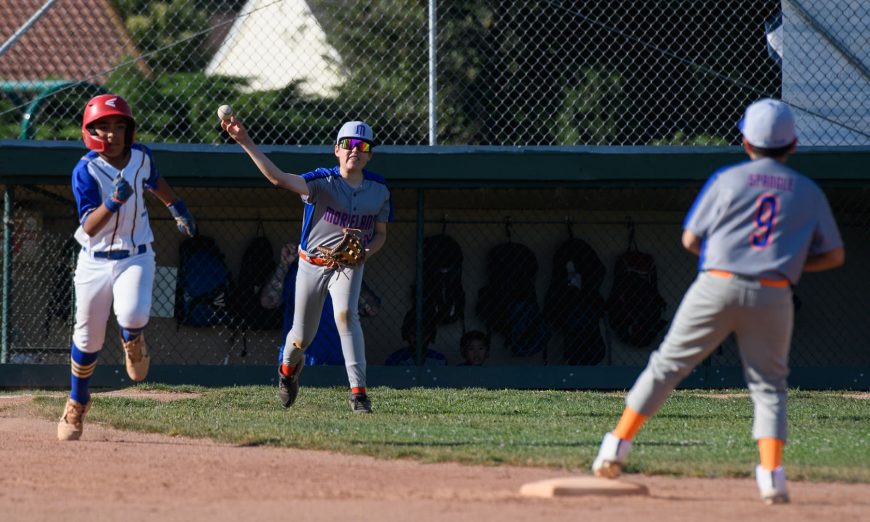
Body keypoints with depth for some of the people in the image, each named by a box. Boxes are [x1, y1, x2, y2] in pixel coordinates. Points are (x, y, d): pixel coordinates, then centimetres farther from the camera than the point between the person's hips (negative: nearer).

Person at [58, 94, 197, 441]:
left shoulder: (140, 157, -3)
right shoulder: (86, 171, -16)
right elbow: (90, 226, -24)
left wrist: (177, 208, 32)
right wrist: (113, 202, -40)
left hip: (136, 257, 1)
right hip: (95, 262, -1)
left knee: (133, 316, -27)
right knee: (88, 338, 6)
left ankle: (133, 343, 12)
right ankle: (77, 404, 31)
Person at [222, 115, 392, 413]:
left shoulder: (379, 190, -3)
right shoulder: (323, 182, -15)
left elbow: (380, 234, 8)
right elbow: (279, 178, -30)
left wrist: (365, 253, -16)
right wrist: (245, 142, -41)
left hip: (348, 266, 1)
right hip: (312, 263, -1)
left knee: (346, 315, -29)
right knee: (301, 339, 8)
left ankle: (358, 392, -31)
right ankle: (289, 367, 48)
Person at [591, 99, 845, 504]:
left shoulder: (728, 180, 4)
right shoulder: (809, 193, 9)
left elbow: (690, 240, 6)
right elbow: (834, 255, 13)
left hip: (718, 285, -1)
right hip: (772, 297, 1)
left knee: (668, 364, 9)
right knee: (769, 384, 11)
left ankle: (618, 445, 9)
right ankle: (772, 474, -5)